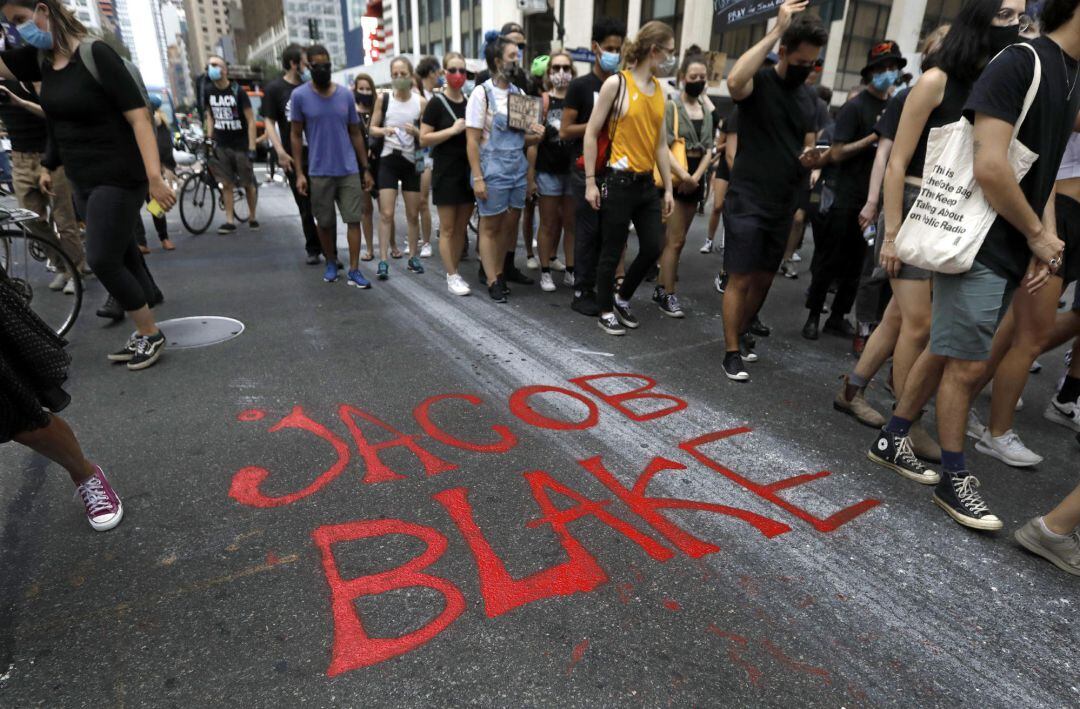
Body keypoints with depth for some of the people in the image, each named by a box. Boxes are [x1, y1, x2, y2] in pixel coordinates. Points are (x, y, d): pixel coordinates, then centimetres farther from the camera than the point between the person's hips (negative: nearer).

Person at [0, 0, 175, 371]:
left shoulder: (96, 54, -14)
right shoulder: (40, 59, 9)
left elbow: (139, 118, -20)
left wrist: (154, 177, -27)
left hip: (118, 180, -8)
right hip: (83, 182, 8)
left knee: (102, 261, -8)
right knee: (123, 258, 12)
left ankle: (152, 335, 7)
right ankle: (142, 335, 21)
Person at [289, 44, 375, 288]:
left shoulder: (346, 94, 5)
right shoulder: (300, 96, -2)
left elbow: (356, 133, 9)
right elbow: (296, 136, 1)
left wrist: (366, 168, 7)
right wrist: (299, 172, -5)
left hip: (349, 170, 1)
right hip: (319, 172, -1)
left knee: (353, 220, -3)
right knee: (325, 222, 9)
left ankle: (354, 271, 1)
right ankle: (331, 263, 27)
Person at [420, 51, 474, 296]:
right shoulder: (436, 103, -6)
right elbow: (424, 139, -11)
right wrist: (453, 130, -18)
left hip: (468, 170, 6)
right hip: (446, 172, -5)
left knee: (462, 227, 10)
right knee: (448, 228, -2)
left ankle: (455, 271, 20)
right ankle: (452, 276, 5)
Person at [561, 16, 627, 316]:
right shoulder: (580, 85, -2)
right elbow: (564, 132, -6)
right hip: (586, 168, -5)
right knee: (587, 230, -5)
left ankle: (600, 288, 16)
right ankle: (581, 292, 3)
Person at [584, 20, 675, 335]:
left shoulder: (659, 90, 12)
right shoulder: (616, 83, -8)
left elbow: (661, 143, 14)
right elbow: (591, 134, -7)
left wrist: (668, 188, 13)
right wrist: (590, 181, -11)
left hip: (647, 183, 7)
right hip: (618, 182, -7)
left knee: (653, 247, 8)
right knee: (612, 252, 3)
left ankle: (622, 298, 29)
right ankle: (605, 312, 20)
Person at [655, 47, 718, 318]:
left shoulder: (707, 110, 12)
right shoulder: (671, 106, -7)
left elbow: (709, 148, 9)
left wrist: (696, 177, -7)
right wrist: (683, 176, -21)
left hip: (696, 178, 6)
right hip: (674, 177, -6)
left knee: (676, 238, 10)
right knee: (675, 239, -6)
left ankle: (661, 288, 20)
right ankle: (667, 295, 2)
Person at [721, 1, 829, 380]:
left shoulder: (807, 102, 14)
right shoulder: (759, 82, -6)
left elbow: (807, 153, 21)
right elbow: (734, 82, -32)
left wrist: (811, 159, -4)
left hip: (783, 206, 7)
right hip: (746, 202, -7)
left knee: (764, 279, 12)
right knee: (740, 278, -6)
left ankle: (741, 334, 31)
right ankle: (732, 353, 3)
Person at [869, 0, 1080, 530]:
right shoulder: (1019, 62, -11)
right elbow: (990, 167, -20)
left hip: (1012, 250, 9)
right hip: (978, 245, -8)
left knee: (946, 353, 13)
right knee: (967, 365, -1)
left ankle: (892, 442, 27)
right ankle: (954, 480, 14)